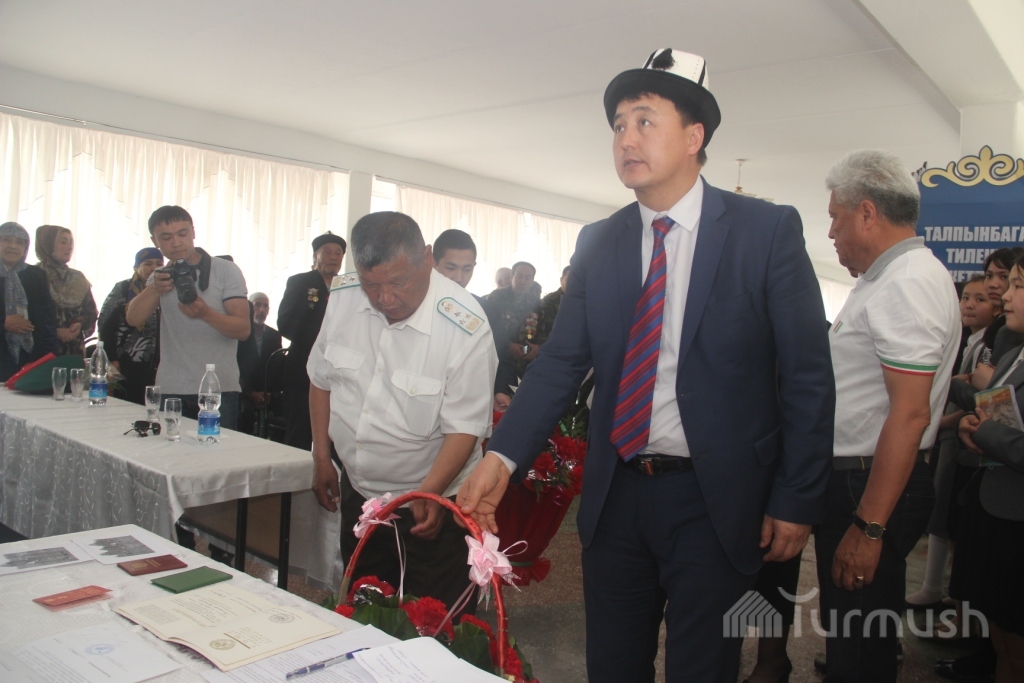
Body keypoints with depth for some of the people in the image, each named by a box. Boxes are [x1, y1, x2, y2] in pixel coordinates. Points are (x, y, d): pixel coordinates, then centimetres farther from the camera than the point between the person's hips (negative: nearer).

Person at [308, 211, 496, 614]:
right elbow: (321, 378, 6)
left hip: (433, 502, -5)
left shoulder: (465, 328, -24)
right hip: (358, 491, 5)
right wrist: (321, 457, 8)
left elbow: (465, 428, -19)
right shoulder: (343, 296, -8)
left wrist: (430, 492, -29)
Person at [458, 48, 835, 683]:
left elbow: (808, 375, -6)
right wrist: (502, 457, -13)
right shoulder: (599, 243, 4)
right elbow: (561, 361, 0)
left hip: (716, 501, -3)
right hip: (616, 494, 4)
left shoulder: (767, 230, -7)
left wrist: (796, 502, -6)